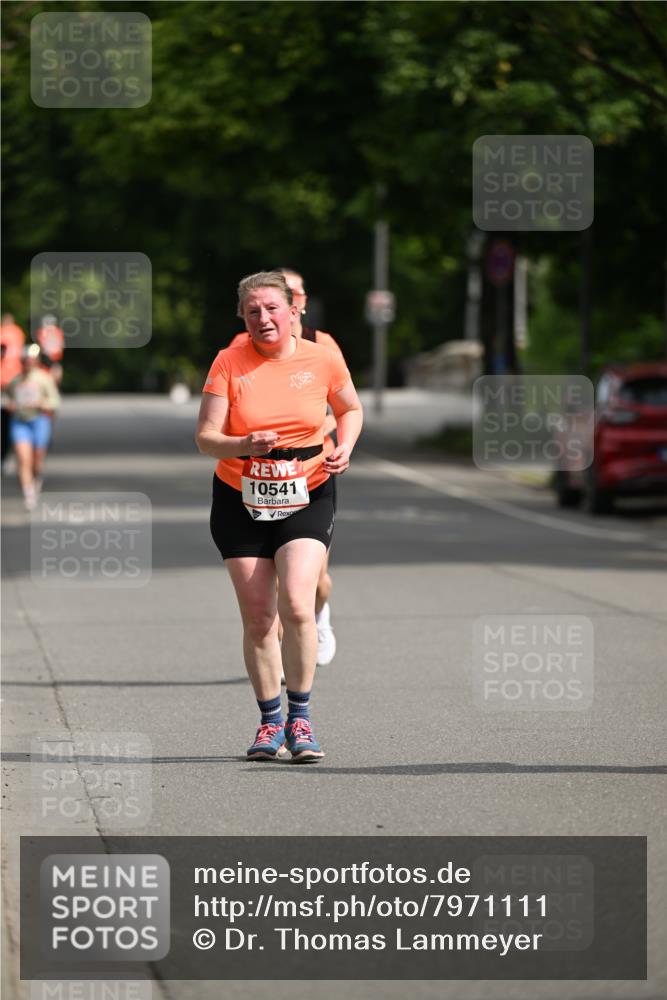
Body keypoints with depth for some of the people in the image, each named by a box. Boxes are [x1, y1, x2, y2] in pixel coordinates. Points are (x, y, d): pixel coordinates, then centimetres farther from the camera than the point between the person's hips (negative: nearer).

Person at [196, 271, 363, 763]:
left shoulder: (323, 359, -3)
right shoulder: (229, 362, -7)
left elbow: (351, 409, 16)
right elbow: (205, 438, -10)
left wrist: (345, 447, -3)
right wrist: (244, 445, -29)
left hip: (307, 499, -1)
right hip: (240, 501, 1)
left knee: (296, 606, -19)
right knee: (257, 619, 3)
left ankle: (300, 719, -4)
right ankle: (270, 722, 21)